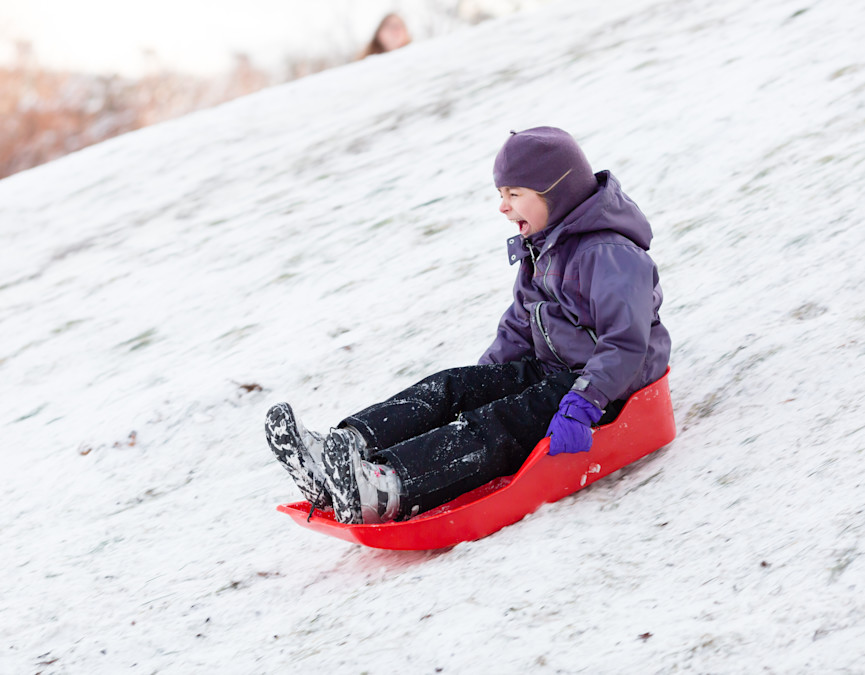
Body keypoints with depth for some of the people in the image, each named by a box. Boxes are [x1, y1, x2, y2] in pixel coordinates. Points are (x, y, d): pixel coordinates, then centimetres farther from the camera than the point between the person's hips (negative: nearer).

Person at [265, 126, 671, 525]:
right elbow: (519, 328, 23)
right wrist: (483, 378, 9)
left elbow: (627, 345, -26)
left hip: (606, 388, -9)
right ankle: (342, 450, -33)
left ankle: (386, 488, -53)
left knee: (497, 425, -31)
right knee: (450, 388, -12)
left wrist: (582, 407, -36)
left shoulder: (609, 253, -16)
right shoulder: (540, 248, 16)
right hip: (549, 372, 9)